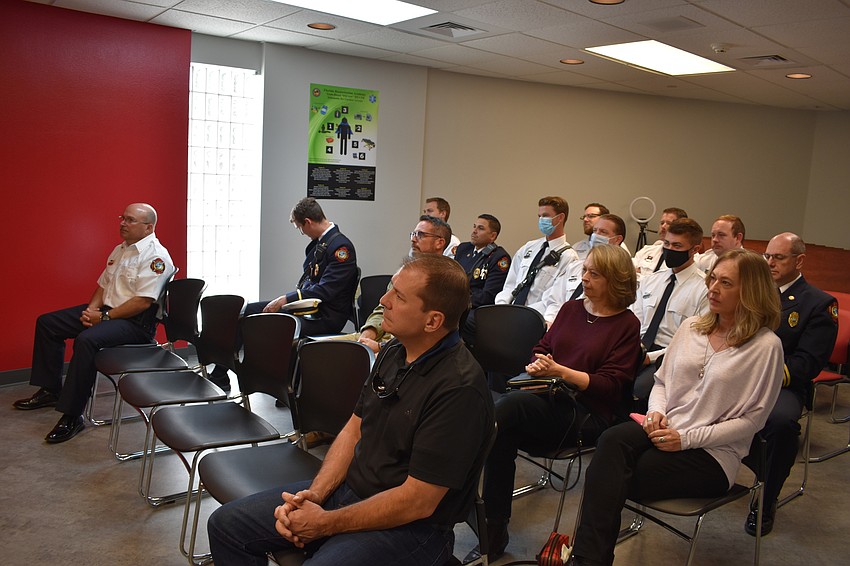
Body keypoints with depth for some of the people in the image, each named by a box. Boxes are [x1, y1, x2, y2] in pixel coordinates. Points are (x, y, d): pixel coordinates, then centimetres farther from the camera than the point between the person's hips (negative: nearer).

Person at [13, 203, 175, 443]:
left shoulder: (155, 256, -15)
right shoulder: (119, 250, 17)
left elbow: (143, 301, -23)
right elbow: (103, 285, 20)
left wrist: (105, 316, -18)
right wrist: (92, 310, 0)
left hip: (136, 322, -10)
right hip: (106, 310, 10)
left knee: (87, 339, -35)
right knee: (46, 323, 9)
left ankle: (72, 416, -25)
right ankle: (50, 390, 16)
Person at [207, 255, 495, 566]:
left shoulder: (459, 388, -24)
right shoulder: (393, 352, 3)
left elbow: (418, 501, -22)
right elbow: (354, 430, 9)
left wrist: (326, 523, -15)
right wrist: (313, 495, -5)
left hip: (408, 526, -8)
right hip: (347, 490, 8)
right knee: (226, 523, 5)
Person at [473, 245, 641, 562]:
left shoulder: (627, 325, 4)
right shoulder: (570, 309, 20)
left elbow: (611, 385, -5)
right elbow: (542, 348, 23)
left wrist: (561, 372, -15)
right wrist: (536, 366, -1)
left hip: (587, 414, -5)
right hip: (548, 397, 5)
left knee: (507, 406, -32)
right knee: (504, 428, -29)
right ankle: (493, 532, -21)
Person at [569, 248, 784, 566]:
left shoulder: (766, 346, -6)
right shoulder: (691, 327, 11)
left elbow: (751, 420, -7)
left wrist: (686, 438, -14)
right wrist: (656, 412, -5)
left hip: (712, 454, -5)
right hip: (664, 429, 5)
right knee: (612, 440, -30)